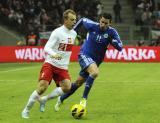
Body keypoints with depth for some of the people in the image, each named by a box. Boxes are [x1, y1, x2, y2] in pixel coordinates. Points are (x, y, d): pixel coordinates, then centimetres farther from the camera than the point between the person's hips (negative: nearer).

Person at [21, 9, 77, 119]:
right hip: (50, 64, -5)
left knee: (67, 87, -17)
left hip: (62, 67, 5)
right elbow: (47, 48, -20)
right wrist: (54, 54, -39)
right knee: (42, 88, -16)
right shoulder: (57, 32, -12)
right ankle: (26, 110, 2)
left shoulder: (74, 33, 8)